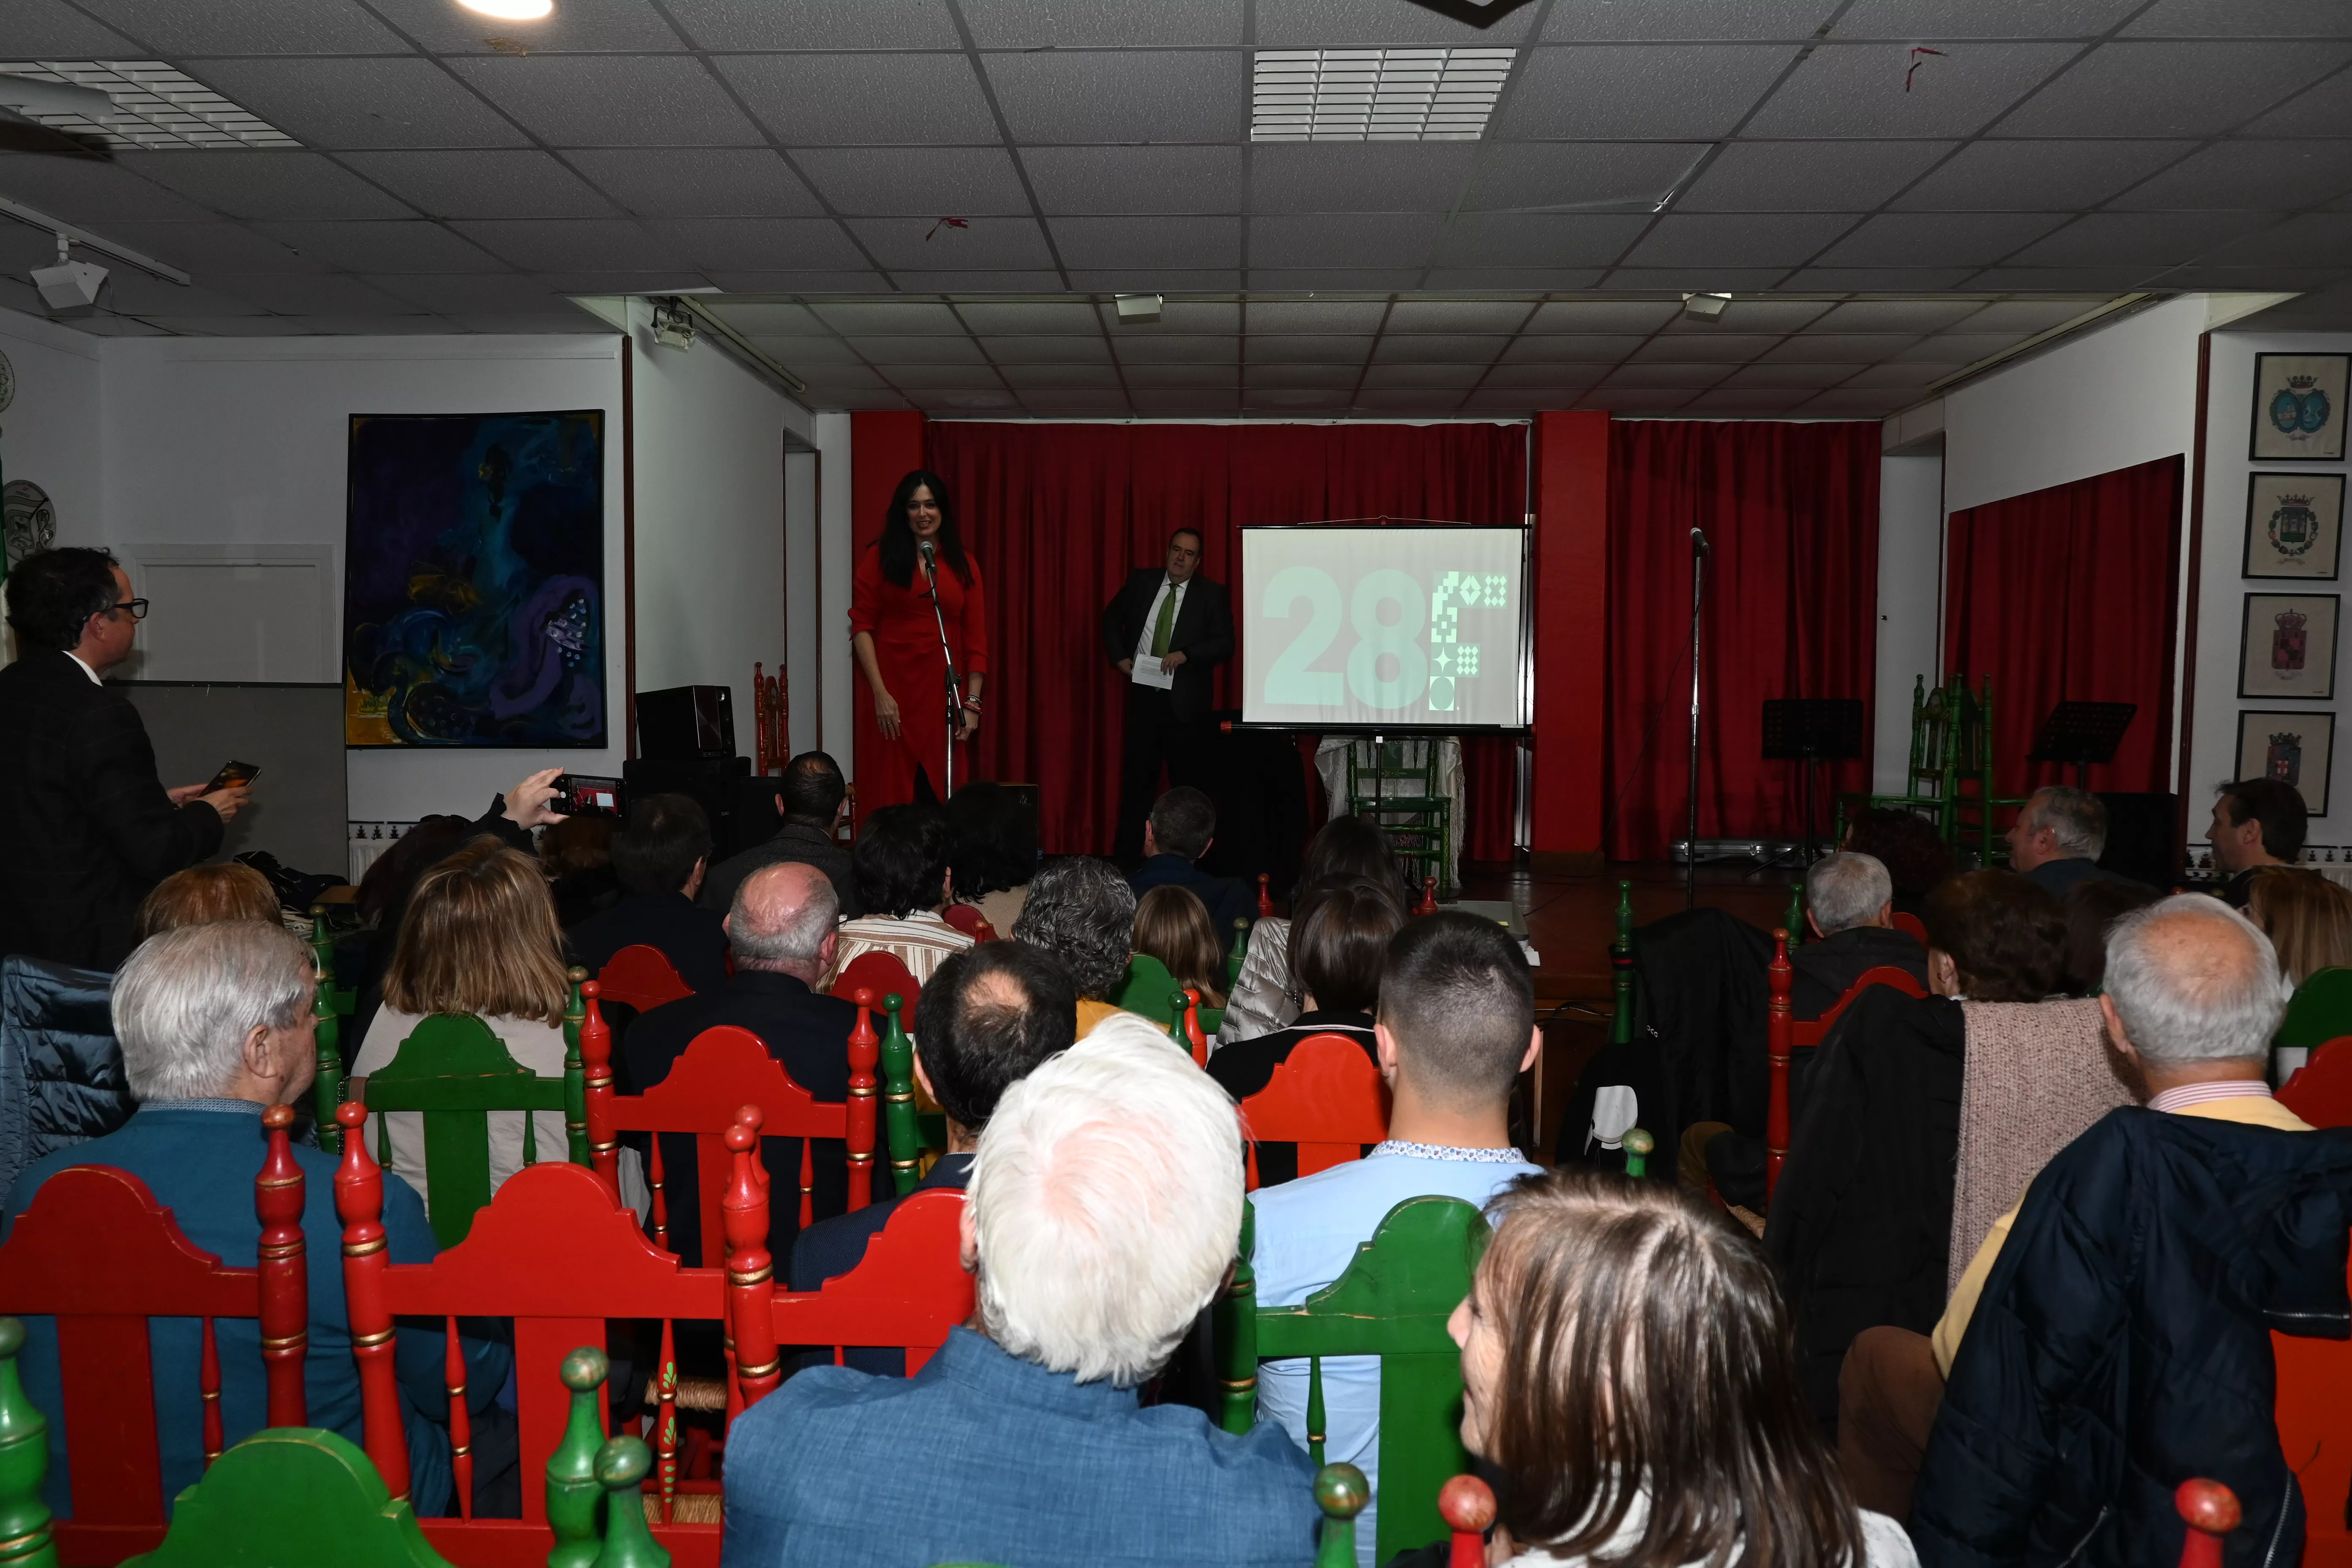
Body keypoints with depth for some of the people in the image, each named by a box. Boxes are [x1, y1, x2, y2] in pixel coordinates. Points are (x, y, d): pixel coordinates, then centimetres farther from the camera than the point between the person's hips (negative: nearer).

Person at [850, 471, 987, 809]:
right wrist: (880, 693, -11)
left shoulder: (964, 566, 10)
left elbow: (976, 639, 8)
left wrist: (972, 702, 1)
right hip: (893, 691, -2)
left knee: (939, 794, 1)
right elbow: (862, 626, -3)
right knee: (893, 794, -2)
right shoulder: (879, 558, 3)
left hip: (943, 692, 2)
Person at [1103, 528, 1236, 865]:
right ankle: (1124, 859, 13)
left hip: (1186, 702, -2)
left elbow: (1225, 644, -8)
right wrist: (1120, 656, 4)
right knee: (1136, 780, 7)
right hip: (1143, 696, 2)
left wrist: (1185, 654, -21)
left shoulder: (1213, 594, -1)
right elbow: (1112, 618, 18)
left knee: (1188, 784, 4)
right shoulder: (1141, 581, 6)